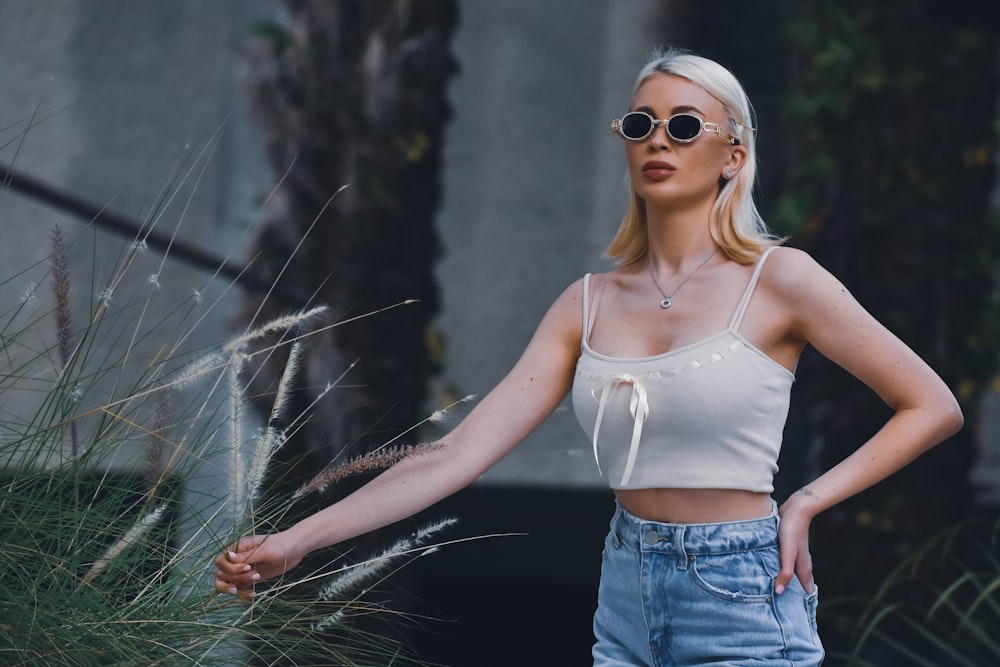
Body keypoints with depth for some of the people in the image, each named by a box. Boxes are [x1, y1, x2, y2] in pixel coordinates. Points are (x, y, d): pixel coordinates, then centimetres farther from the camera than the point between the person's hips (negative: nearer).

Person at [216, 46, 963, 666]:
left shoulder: (775, 280, -5)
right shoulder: (589, 304, 6)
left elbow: (933, 407, 0)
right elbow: (454, 456, -1)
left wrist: (805, 503, -7)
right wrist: (294, 541, -10)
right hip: (628, 604, 5)